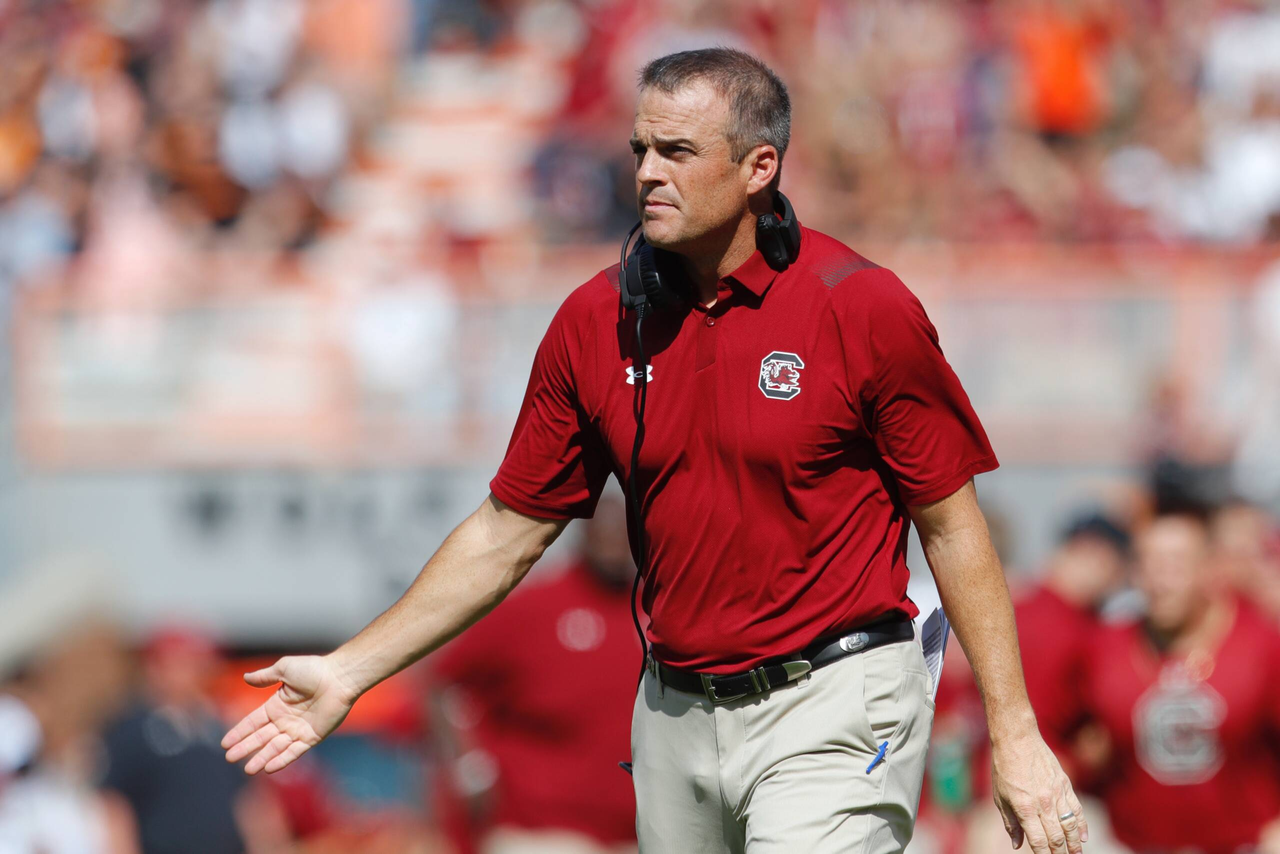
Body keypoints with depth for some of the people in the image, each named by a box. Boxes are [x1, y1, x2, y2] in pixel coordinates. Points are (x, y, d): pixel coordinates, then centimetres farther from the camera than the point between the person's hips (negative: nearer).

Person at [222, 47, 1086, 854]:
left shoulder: (866, 309, -9)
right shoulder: (594, 323, 3)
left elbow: (953, 526, -4)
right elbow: (508, 533, 11)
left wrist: (1016, 737, -6)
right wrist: (350, 672, 5)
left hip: (831, 713, -5)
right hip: (676, 714, 5)